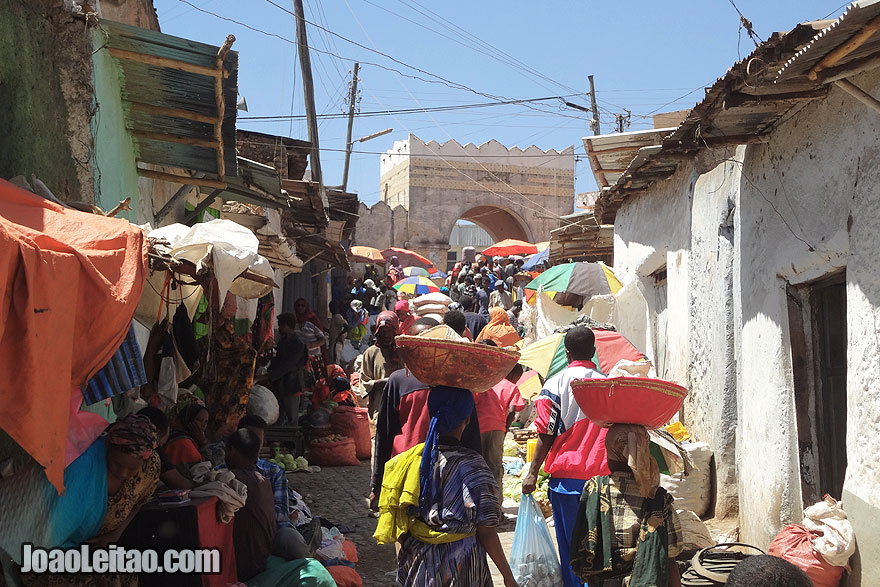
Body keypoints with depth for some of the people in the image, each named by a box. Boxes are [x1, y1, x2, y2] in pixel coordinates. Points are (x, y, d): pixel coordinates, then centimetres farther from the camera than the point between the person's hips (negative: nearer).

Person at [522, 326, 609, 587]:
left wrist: (533, 473, -2)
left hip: (566, 477, -2)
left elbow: (547, 435, -7)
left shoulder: (556, 383, -5)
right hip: (601, 477, 2)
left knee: (569, 545, 6)